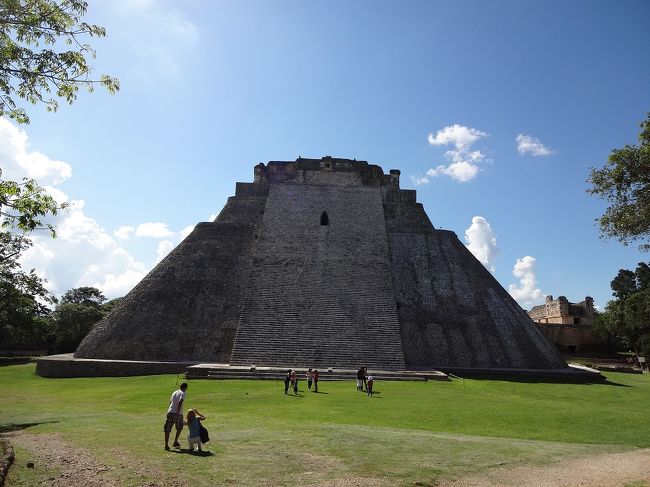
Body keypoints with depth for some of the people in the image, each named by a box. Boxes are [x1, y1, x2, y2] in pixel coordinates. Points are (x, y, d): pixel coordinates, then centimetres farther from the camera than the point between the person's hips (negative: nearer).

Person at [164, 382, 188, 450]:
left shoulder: (174, 392, 16)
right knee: (179, 428, 17)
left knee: (167, 429, 5)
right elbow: (180, 402, -21)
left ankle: (166, 445, 2)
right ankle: (175, 442, 18)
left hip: (170, 412, 5)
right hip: (178, 414, -5)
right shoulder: (182, 393, -5)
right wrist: (178, 412, -23)